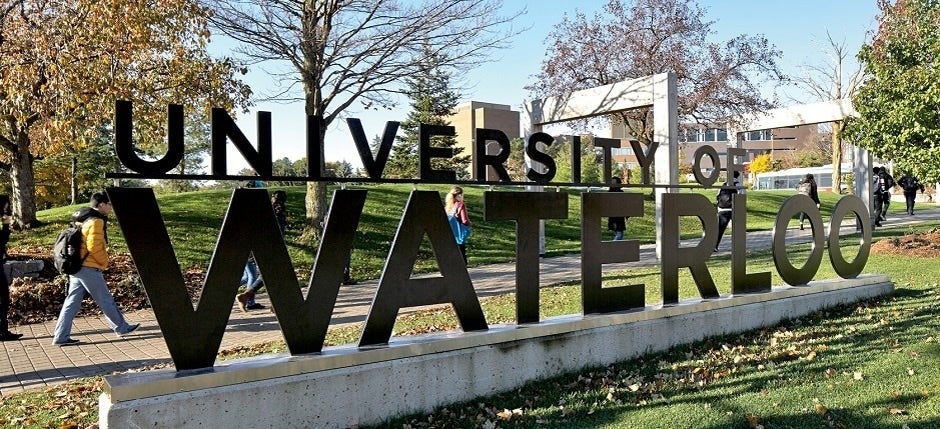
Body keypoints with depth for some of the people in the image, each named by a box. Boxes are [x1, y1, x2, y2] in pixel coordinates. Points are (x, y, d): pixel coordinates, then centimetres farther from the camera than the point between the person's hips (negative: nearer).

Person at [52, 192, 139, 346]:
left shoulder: (83, 219, 16)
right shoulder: (96, 221, -15)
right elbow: (94, 246, -22)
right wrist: (104, 262, -7)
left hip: (76, 267, 9)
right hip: (89, 269, -9)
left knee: (72, 302, 8)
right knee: (106, 300, 4)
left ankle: (61, 336, 8)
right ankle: (122, 327, 16)